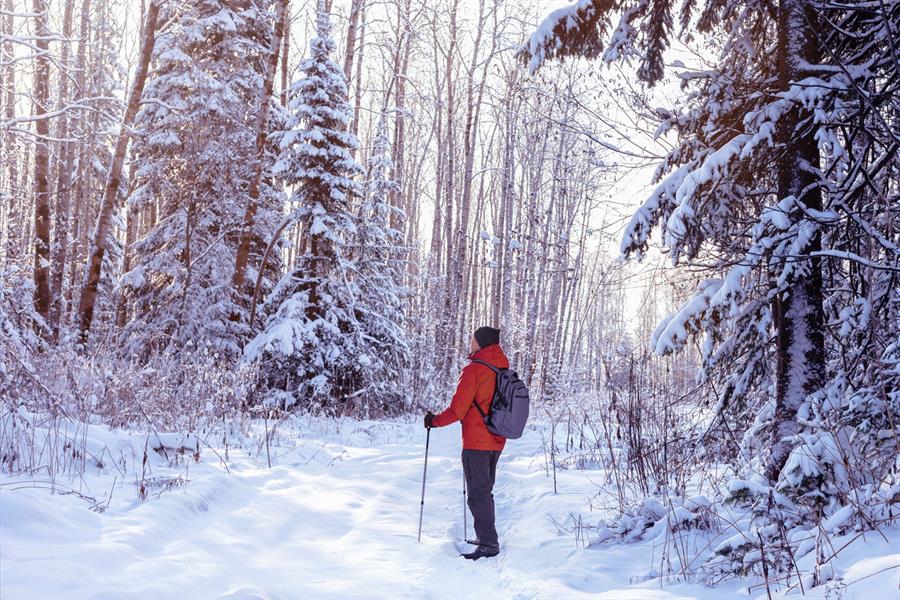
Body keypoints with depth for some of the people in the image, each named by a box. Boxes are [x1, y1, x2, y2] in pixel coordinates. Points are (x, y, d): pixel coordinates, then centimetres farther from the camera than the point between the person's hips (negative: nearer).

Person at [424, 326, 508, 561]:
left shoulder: (474, 370, -15)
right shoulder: (503, 369, 9)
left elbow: (458, 409, -16)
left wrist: (434, 420, -1)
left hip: (476, 443, -8)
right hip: (496, 442, 9)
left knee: (478, 494, -5)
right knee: (485, 491, 19)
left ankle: (488, 544, -5)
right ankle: (486, 538, 26)